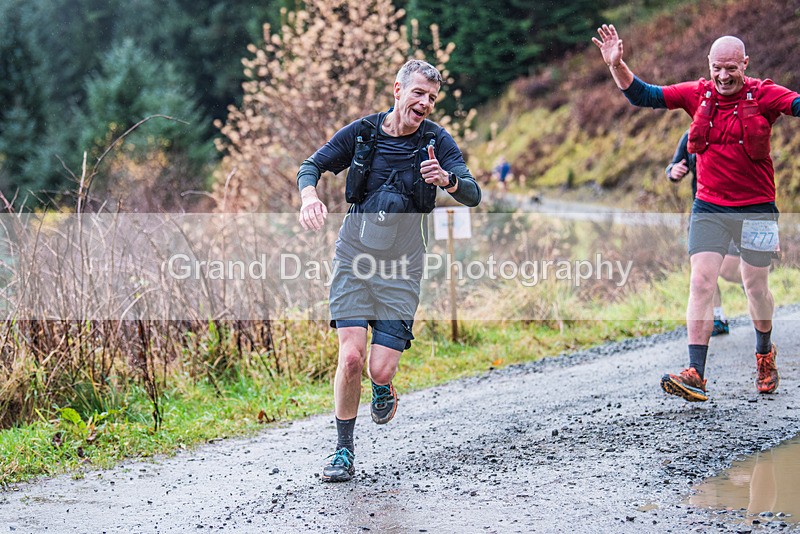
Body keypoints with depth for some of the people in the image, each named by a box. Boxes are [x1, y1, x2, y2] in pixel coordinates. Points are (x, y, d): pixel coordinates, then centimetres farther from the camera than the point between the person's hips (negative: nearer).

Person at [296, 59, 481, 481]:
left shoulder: (438, 141, -4)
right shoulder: (362, 132, -2)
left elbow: (473, 196, -12)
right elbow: (313, 165, 5)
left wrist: (448, 180, -36)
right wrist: (310, 195, -18)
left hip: (402, 269, 0)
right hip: (354, 259, 0)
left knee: (381, 368, -9)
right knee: (351, 357, -13)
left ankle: (383, 389, 31)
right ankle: (344, 451, 5)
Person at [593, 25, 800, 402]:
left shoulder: (763, 95, -6)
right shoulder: (697, 95, 1)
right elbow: (643, 95, 1)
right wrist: (617, 66, -14)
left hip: (755, 209, -2)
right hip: (709, 208, 2)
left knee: (756, 287, 9)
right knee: (701, 283, -9)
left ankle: (765, 353, 38)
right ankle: (695, 374, -14)